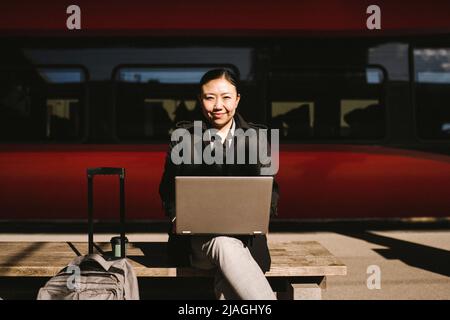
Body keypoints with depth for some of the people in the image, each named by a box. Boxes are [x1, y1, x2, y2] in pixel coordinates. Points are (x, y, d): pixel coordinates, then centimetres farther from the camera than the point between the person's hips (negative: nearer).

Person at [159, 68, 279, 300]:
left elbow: (270, 188, 12)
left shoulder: (255, 137, 12)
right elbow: (168, 189, 11)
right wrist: (177, 218, -10)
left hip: (243, 236, 1)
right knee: (224, 244, -35)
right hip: (196, 236, 0)